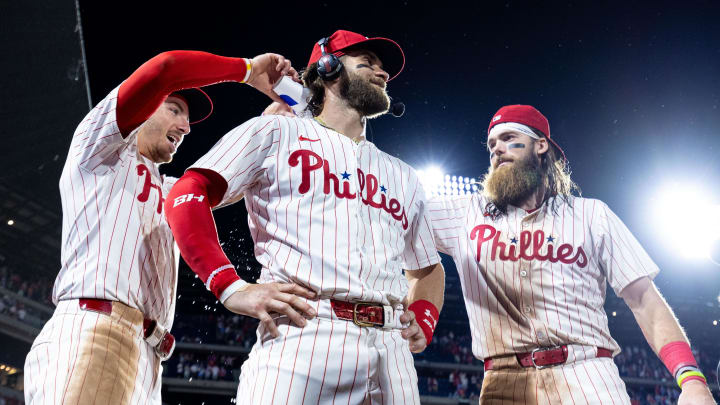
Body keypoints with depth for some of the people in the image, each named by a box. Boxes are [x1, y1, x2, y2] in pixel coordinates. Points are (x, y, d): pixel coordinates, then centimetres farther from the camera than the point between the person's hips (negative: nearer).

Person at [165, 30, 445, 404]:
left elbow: (427, 268, 34)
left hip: (391, 349, 5)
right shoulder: (277, 133, 12)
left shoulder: (403, 177, 27)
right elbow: (187, 196, 0)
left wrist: (424, 323, 13)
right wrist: (232, 288, -13)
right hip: (302, 335, -5)